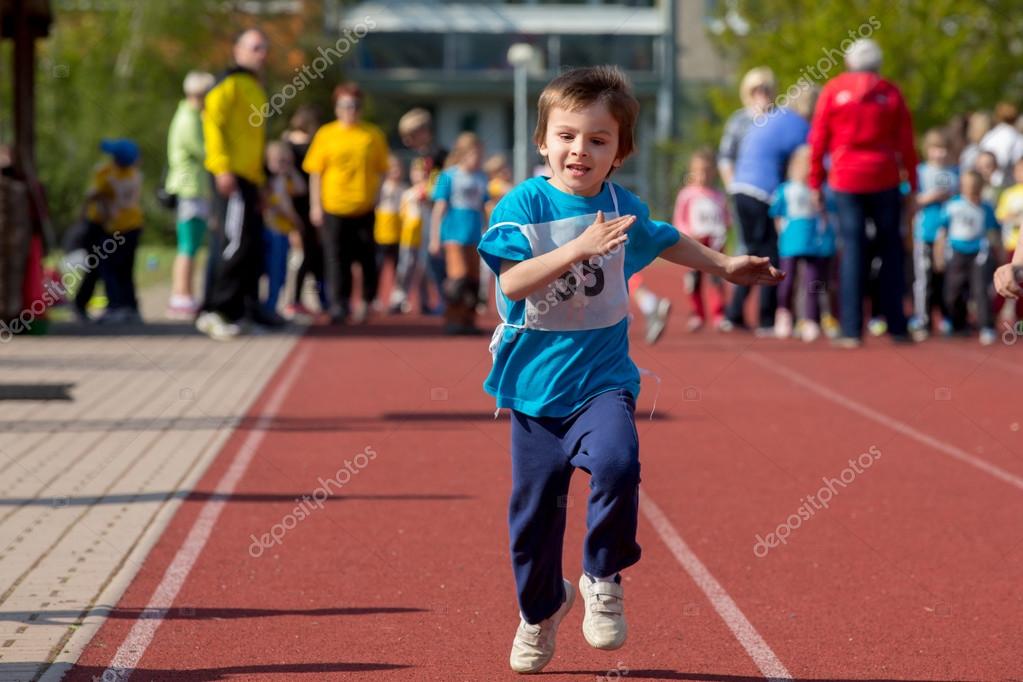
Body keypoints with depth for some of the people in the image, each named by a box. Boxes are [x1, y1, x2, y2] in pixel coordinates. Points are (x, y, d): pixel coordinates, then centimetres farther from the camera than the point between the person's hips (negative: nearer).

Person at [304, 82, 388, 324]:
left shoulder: (373, 135, 3)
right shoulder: (325, 135, 1)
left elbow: (381, 170, 8)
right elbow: (315, 172, 3)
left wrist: (376, 196, -2)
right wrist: (316, 205, -1)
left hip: (364, 208, 1)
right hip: (333, 207, -1)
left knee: (366, 257, 4)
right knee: (336, 258, -1)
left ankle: (366, 301, 20)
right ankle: (339, 304, 5)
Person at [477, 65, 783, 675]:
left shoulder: (622, 207, 3)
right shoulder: (524, 204, -10)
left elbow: (665, 241, 25)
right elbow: (513, 281, -24)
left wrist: (724, 265, 34)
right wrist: (579, 247, -34)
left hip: (603, 378, 1)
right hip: (536, 382, -1)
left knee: (617, 464, -28)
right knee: (535, 505, 8)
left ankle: (603, 579, -5)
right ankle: (541, 608, 34)